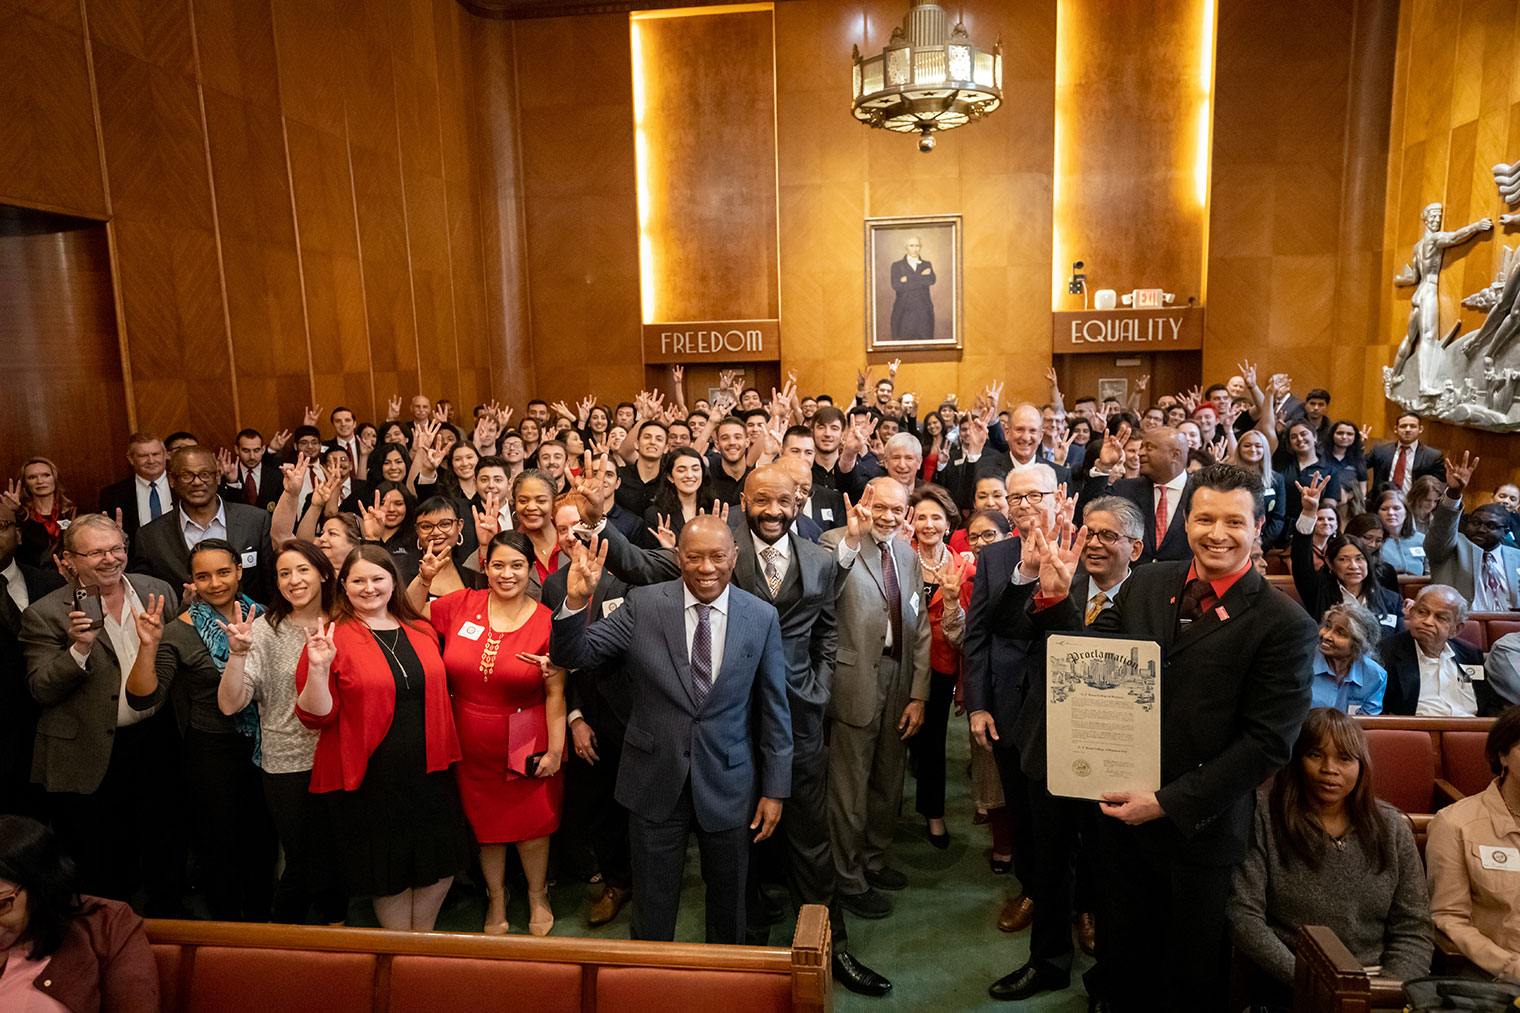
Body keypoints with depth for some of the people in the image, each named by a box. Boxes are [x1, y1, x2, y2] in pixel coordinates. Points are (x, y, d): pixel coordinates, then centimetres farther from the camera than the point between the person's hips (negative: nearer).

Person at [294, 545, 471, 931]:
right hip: (370, 779, -4)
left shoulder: (421, 631, 7)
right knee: (389, 873, 10)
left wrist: (442, 757, 10)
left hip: (428, 772, 4)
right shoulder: (332, 638, -6)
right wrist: (318, 668, -24)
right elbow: (316, 717, -9)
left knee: (439, 864, 12)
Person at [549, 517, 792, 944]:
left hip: (728, 783, 1)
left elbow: (774, 711, -1)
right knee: (653, 900, 16)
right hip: (656, 779, -1)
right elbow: (572, 655, -10)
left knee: (728, 894, 21)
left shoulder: (761, 617, -7)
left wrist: (775, 789, 0)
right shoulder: (643, 604, -9)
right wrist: (576, 601, -30)